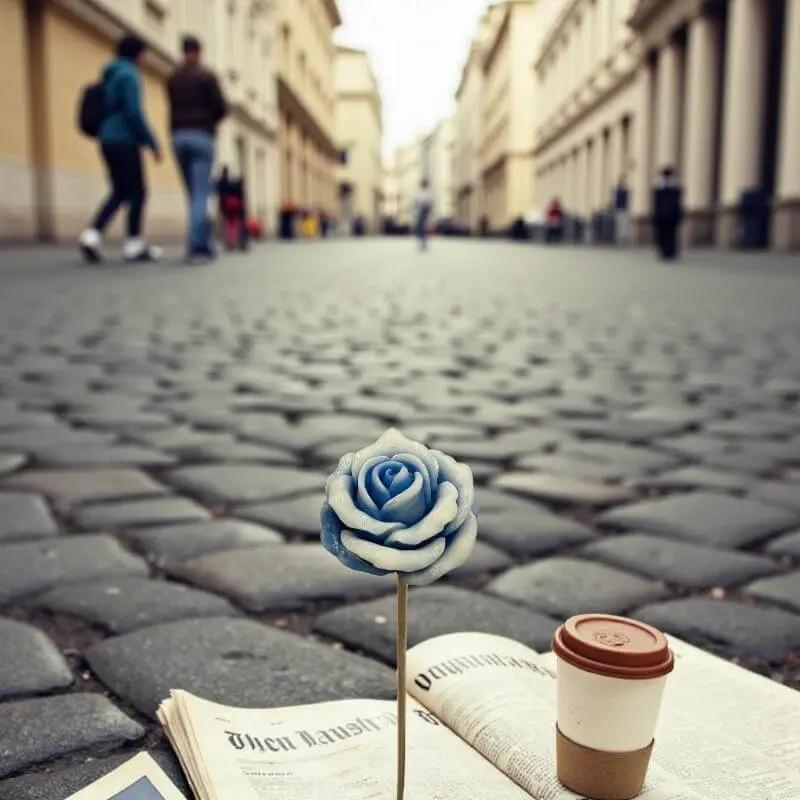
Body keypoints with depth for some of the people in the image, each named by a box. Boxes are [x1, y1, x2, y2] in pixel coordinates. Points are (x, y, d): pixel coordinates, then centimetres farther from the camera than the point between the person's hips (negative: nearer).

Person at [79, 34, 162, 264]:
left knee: (119, 192, 12)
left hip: (107, 139, 9)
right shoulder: (128, 75, -9)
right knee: (137, 192, -1)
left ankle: (92, 234, -1)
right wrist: (153, 144, -14)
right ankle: (134, 245, 3)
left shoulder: (109, 75, 18)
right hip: (125, 140, -9)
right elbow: (134, 113, -18)